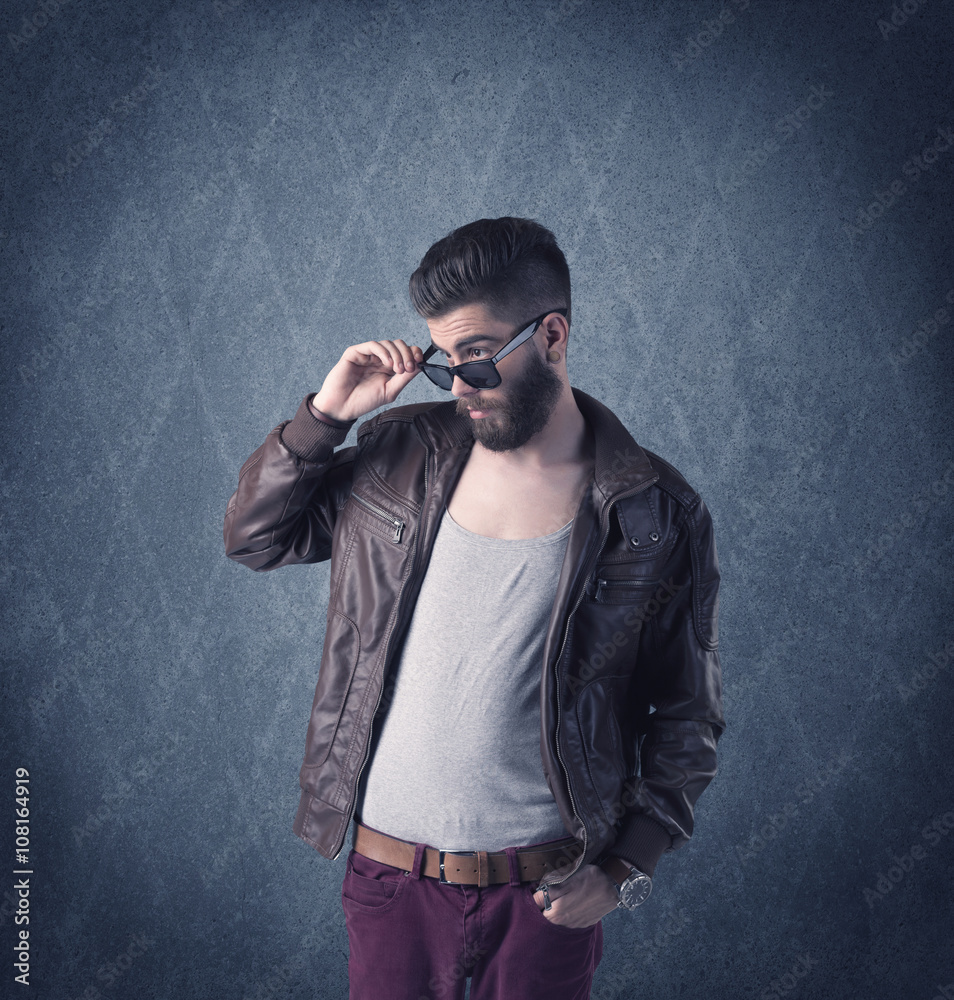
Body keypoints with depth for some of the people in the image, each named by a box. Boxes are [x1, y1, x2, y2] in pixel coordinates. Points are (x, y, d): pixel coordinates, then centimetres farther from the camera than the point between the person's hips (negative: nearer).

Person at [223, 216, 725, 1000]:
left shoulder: (658, 517, -9)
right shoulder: (404, 455, -3)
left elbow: (687, 718, -1)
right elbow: (254, 537, 6)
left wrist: (625, 871, -7)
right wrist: (326, 415, -6)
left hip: (545, 891, -2)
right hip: (388, 873, 2)